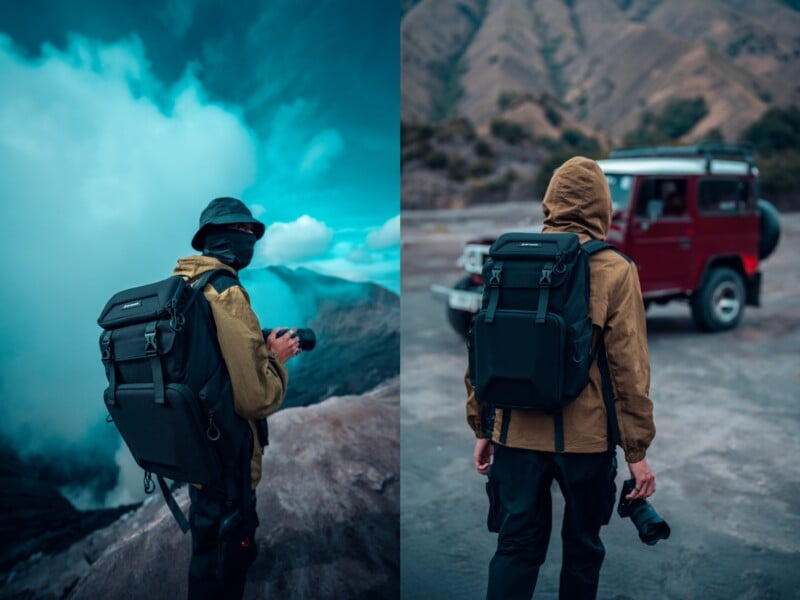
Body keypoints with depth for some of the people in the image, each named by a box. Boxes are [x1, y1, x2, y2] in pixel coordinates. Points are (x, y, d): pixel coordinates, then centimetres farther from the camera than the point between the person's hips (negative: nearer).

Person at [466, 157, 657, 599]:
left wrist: (482, 428, 13)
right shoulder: (614, 271, -8)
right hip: (585, 438, -2)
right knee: (582, 546, 18)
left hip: (517, 434, 2)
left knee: (515, 546, 13)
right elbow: (629, 367, -10)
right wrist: (637, 450, -3)